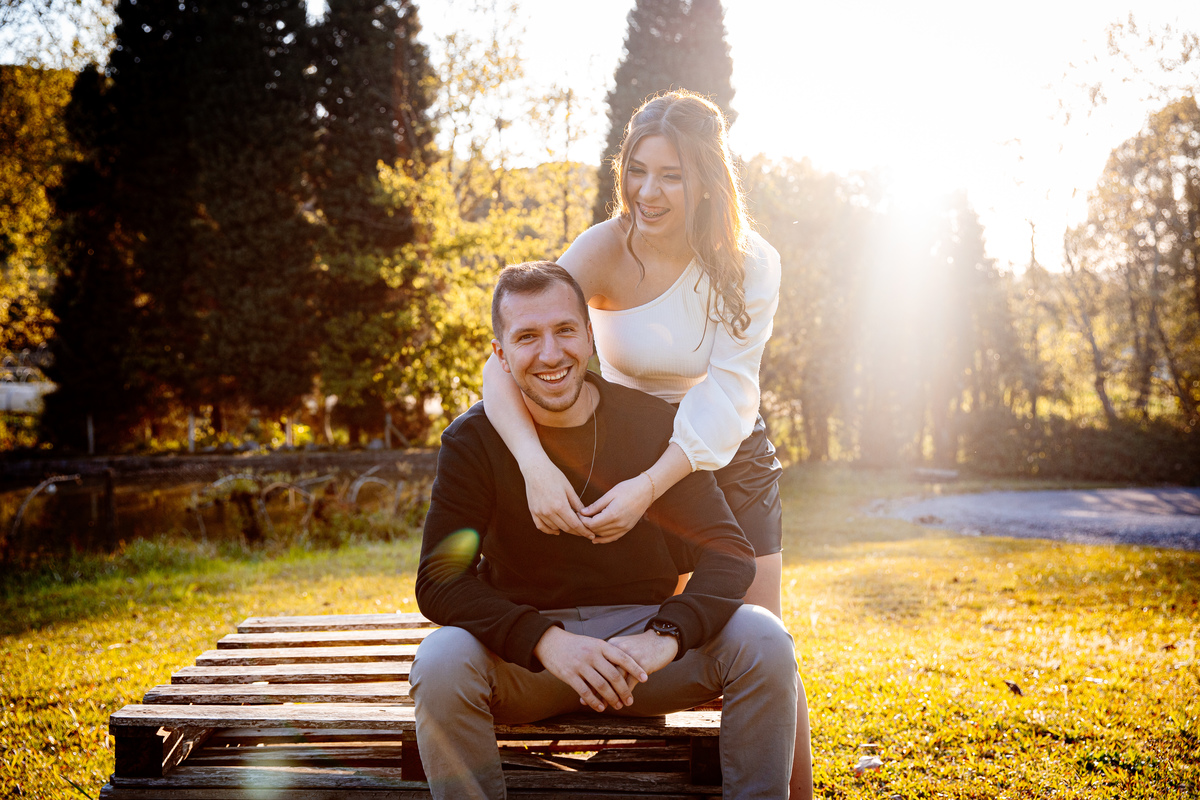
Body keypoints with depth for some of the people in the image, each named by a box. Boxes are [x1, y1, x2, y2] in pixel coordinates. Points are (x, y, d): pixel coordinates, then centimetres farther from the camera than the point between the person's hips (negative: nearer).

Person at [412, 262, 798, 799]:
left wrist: (666, 635, -28)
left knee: (762, 641, -24)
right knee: (441, 660, -32)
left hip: (641, 630, 1)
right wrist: (545, 641, -32)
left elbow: (728, 552, -8)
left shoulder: (653, 423, -4)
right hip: (524, 653, -1)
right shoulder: (472, 442, -7)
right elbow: (440, 581, -14)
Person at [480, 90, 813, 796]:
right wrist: (537, 463, -47)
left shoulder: (750, 265, -17)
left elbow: (725, 398, -25)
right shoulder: (607, 250, -20)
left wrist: (649, 488, -40)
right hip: (627, 454, 0)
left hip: (729, 459, 0)